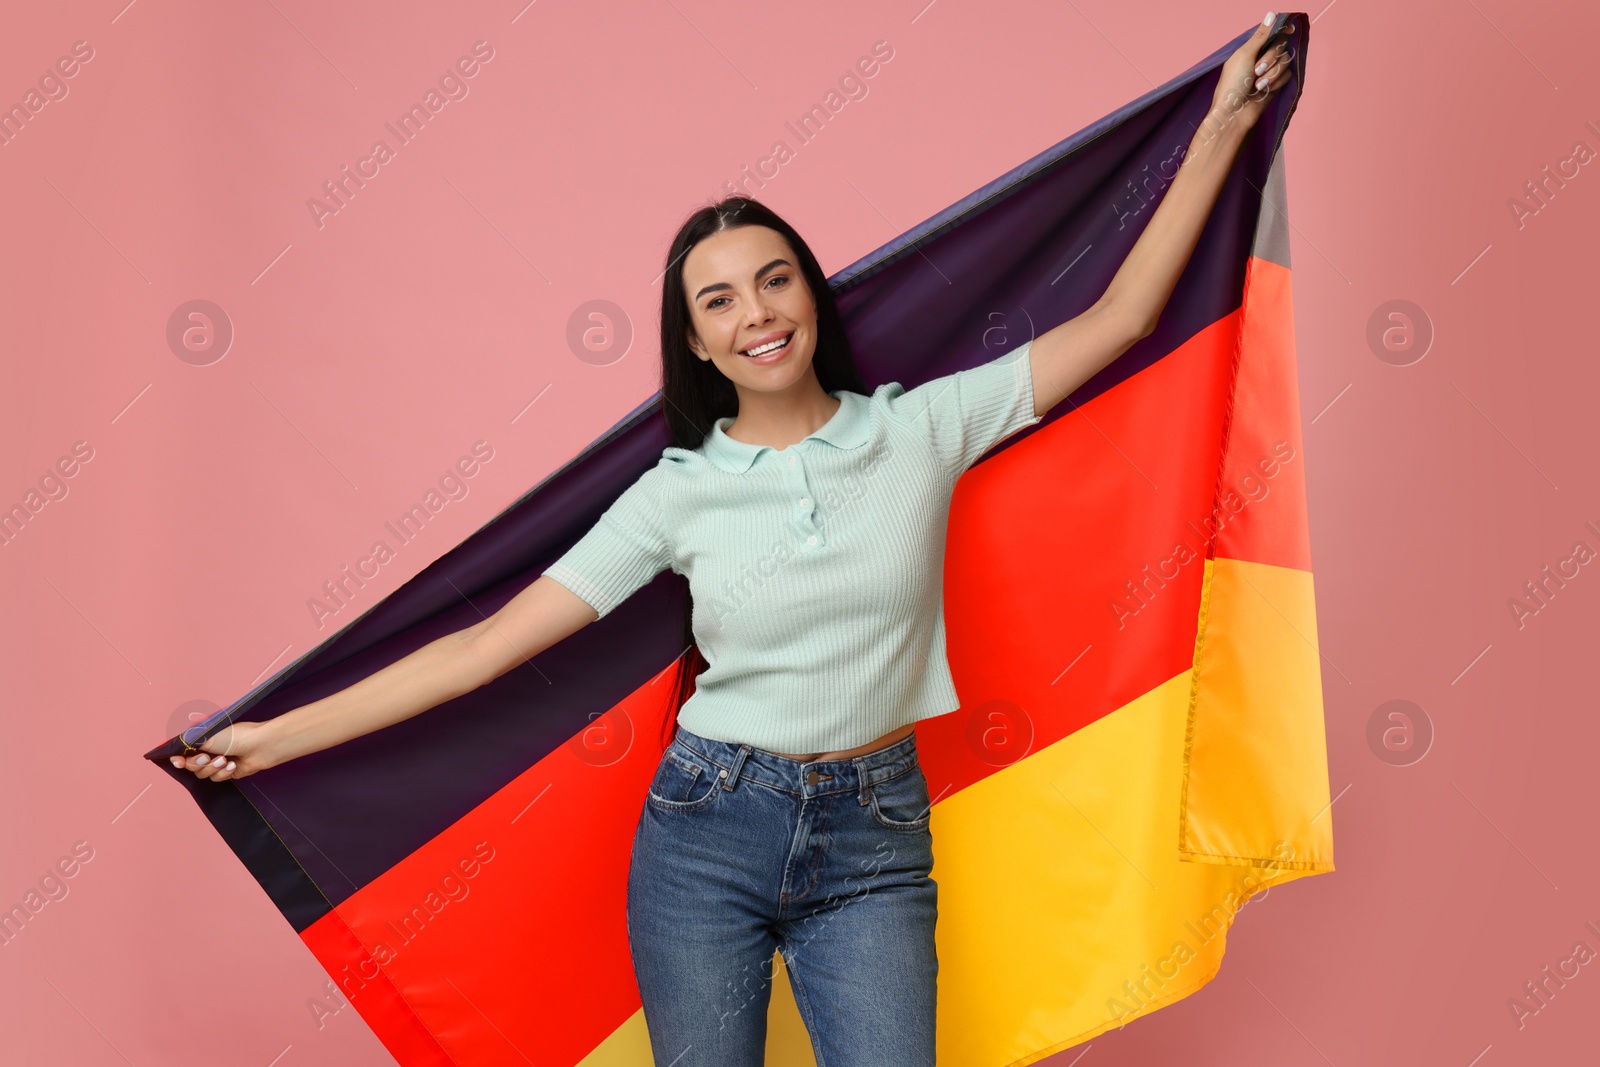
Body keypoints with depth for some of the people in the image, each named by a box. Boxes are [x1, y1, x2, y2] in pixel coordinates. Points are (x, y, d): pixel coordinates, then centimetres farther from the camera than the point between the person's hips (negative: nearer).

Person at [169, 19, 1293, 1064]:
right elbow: (489, 645, -4)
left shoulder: (922, 429, -1)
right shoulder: (681, 492, -3)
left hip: (874, 844, 0)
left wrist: (1221, 130, 2)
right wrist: (274, 736, -6)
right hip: (707, 829, 0)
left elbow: (1115, 318, 1)